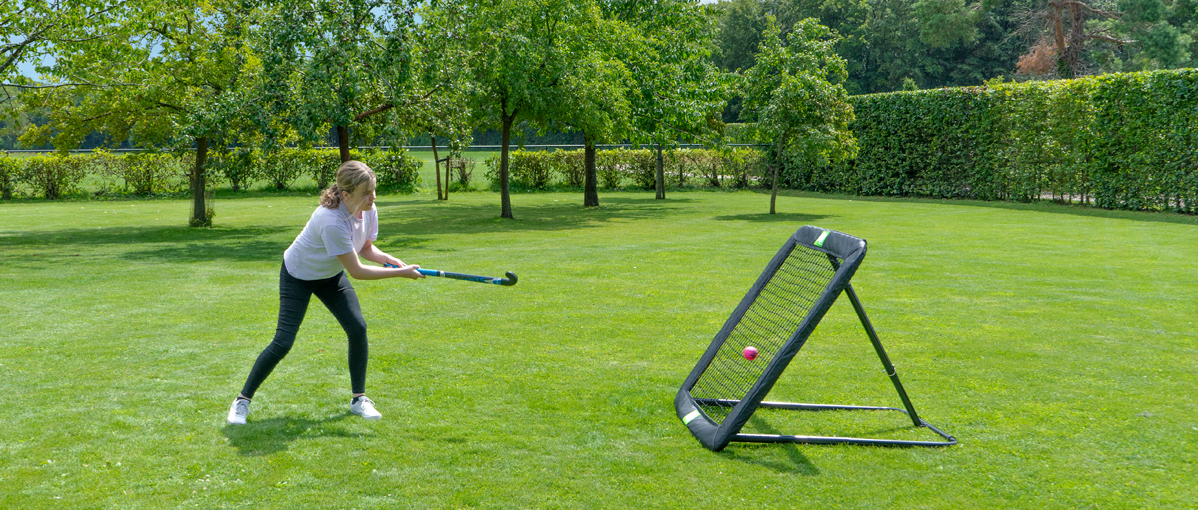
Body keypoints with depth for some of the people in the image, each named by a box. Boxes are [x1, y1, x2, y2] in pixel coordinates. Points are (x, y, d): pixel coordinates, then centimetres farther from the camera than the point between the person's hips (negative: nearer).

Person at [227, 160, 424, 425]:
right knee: (283, 342, -11)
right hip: (298, 276, -6)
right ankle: (242, 400, 9)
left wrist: (389, 259, -18)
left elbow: (366, 248, 2)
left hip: (331, 275, 6)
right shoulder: (332, 221, -39)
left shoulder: (368, 210, -17)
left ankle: (359, 399, 7)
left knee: (358, 328, -9)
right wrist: (400, 273, -29)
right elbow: (356, 271, -33)